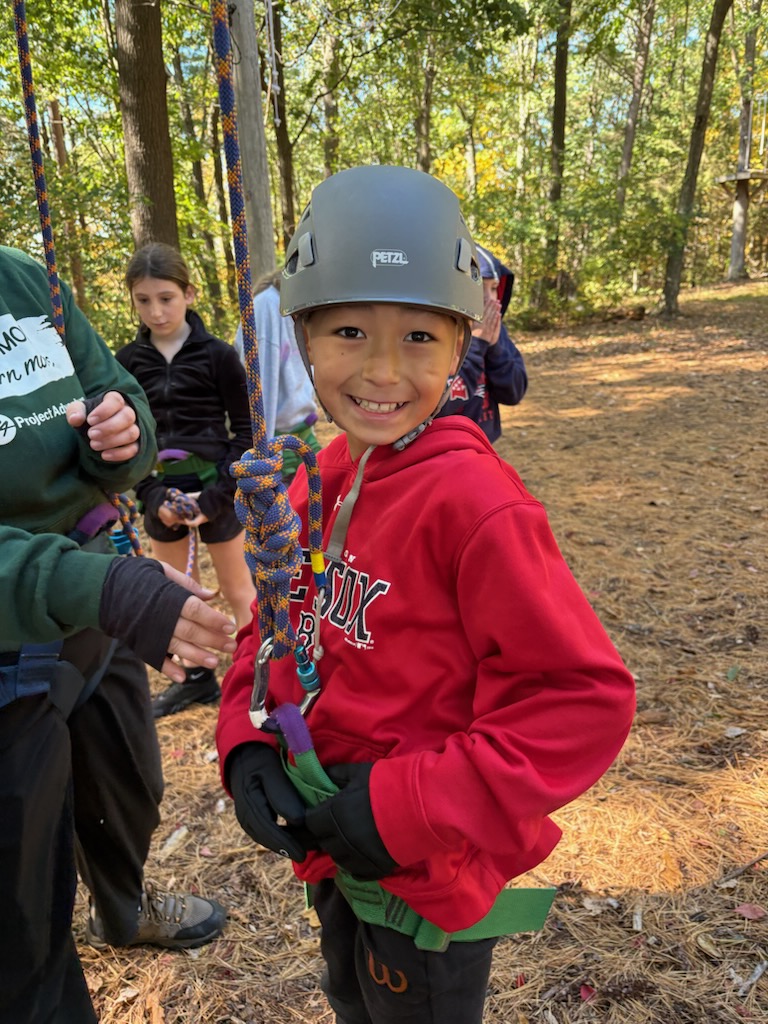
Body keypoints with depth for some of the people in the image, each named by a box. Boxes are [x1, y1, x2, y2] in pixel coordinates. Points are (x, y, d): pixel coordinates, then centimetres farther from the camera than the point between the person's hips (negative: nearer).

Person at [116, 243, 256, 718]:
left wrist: (216, 495, -14)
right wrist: (151, 495, -10)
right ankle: (197, 677, 30)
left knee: (237, 588, 6)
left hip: (215, 486, -4)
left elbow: (244, 432, -5)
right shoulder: (127, 361, 2)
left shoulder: (218, 354, -7)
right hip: (162, 491, 4)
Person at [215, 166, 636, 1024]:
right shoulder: (318, 481, -5)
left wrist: (410, 809, -25)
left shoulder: (472, 498, -28)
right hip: (330, 852, 7)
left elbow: (584, 699, -26)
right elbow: (273, 628, 6)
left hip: (426, 881, -6)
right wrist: (246, 745, -9)